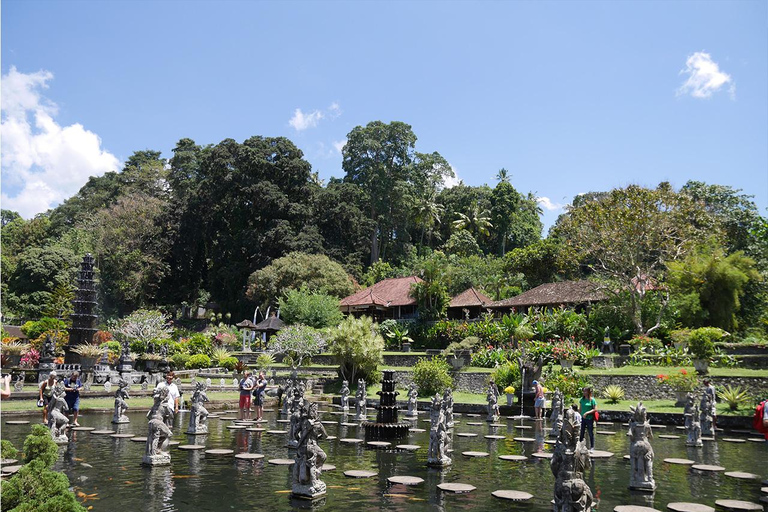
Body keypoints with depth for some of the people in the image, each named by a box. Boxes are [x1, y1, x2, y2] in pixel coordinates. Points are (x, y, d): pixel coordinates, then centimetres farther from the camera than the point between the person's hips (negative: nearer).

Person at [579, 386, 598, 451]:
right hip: (582, 418, 4)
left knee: (591, 433, 5)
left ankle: (592, 447, 15)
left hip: (590, 419, -4)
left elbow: (595, 409, -12)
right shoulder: (582, 399, 7)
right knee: (581, 433, 7)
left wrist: (587, 413, -19)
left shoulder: (592, 400, -8)